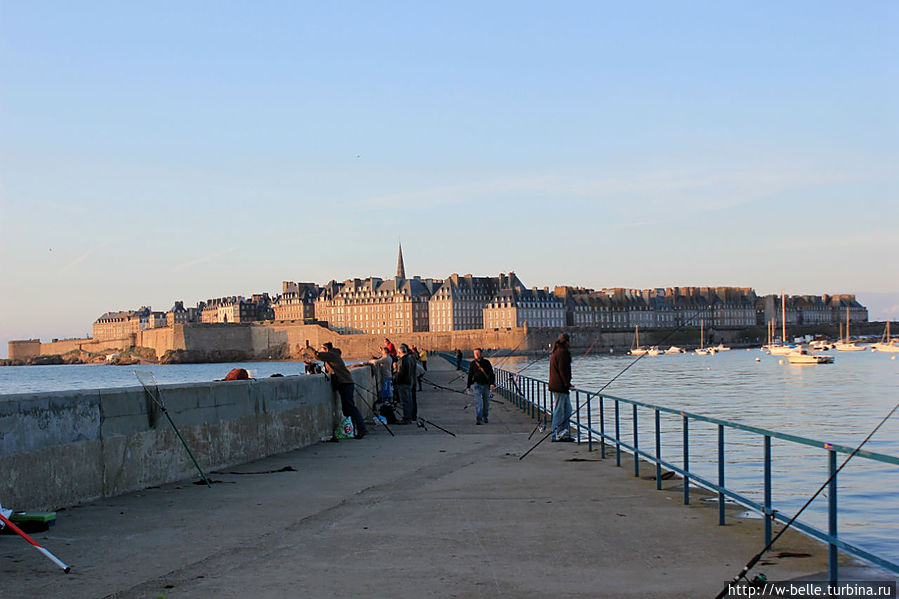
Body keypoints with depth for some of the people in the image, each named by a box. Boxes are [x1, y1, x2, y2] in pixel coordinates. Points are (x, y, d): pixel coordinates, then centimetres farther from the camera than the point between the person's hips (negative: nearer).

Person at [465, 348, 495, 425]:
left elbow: (491, 374, 0)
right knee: (478, 402, -15)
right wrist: (468, 386, 7)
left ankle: (485, 417, 29)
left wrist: (492, 383, -13)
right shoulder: (472, 363, 3)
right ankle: (479, 419, -19)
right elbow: (470, 375, 9)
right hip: (477, 384, -1)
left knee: (486, 402, 10)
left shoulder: (487, 362, 1)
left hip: (486, 385, 1)